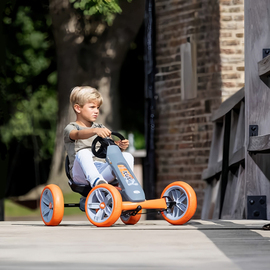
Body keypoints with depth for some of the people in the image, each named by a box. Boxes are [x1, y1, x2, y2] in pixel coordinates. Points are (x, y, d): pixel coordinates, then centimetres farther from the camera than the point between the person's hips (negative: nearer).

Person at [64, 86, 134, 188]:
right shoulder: (70, 128, 5)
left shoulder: (100, 128, 25)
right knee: (83, 152, -39)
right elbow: (78, 134, -22)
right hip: (82, 174, -5)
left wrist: (120, 146, -14)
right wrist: (95, 131, -43)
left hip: (102, 170, 5)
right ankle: (96, 181, -59)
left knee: (127, 156, -17)